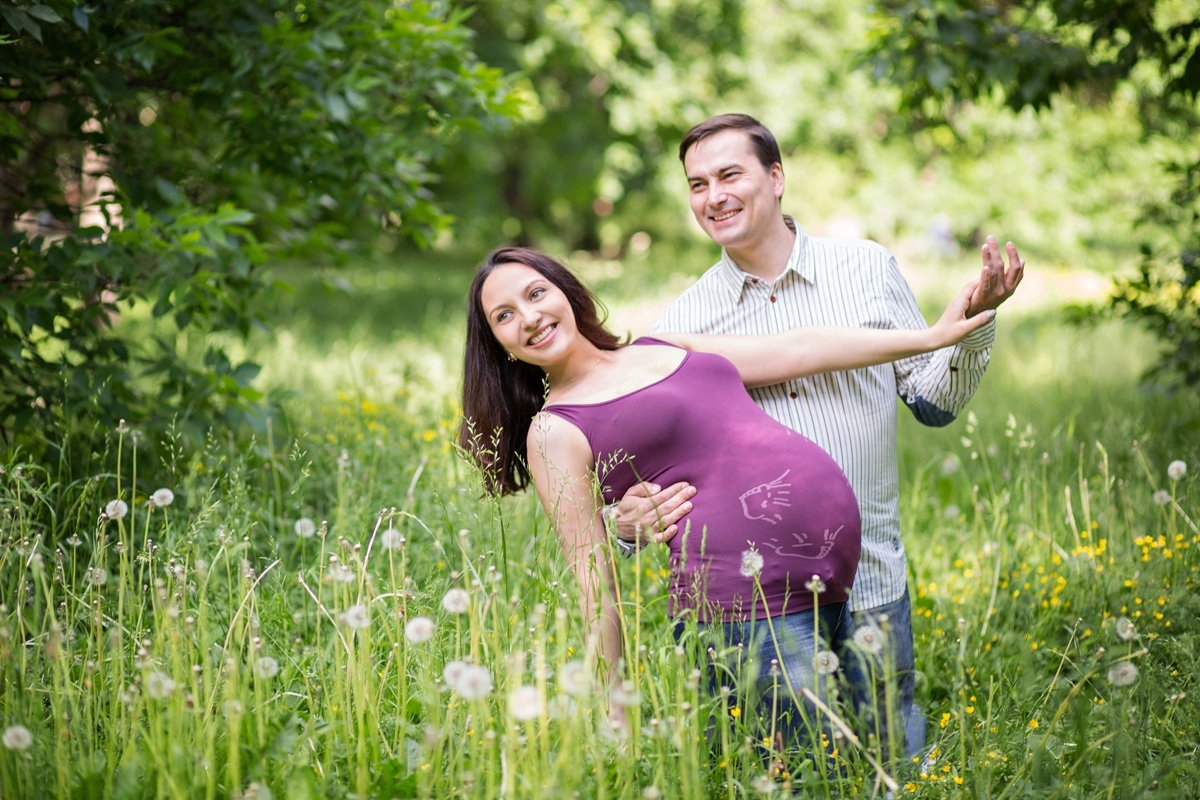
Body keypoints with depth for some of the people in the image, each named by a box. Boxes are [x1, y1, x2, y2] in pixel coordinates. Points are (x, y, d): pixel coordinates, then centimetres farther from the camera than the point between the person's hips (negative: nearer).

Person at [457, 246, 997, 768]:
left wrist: (934, 336, 21)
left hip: (831, 565, 7)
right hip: (750, 588, -6)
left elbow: (798, 349, 21)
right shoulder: (554, 434, 1)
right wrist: (613, 717, -3)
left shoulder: (664, 347, 19)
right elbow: (596, 587, -1)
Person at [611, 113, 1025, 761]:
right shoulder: (680, 324, 2)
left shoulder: (866, 268, 4)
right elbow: (646, 471, 6)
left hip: (870, 589, 1)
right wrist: (630, 521, -16)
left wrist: (973, 319, -6)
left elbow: (933, 402, 10)